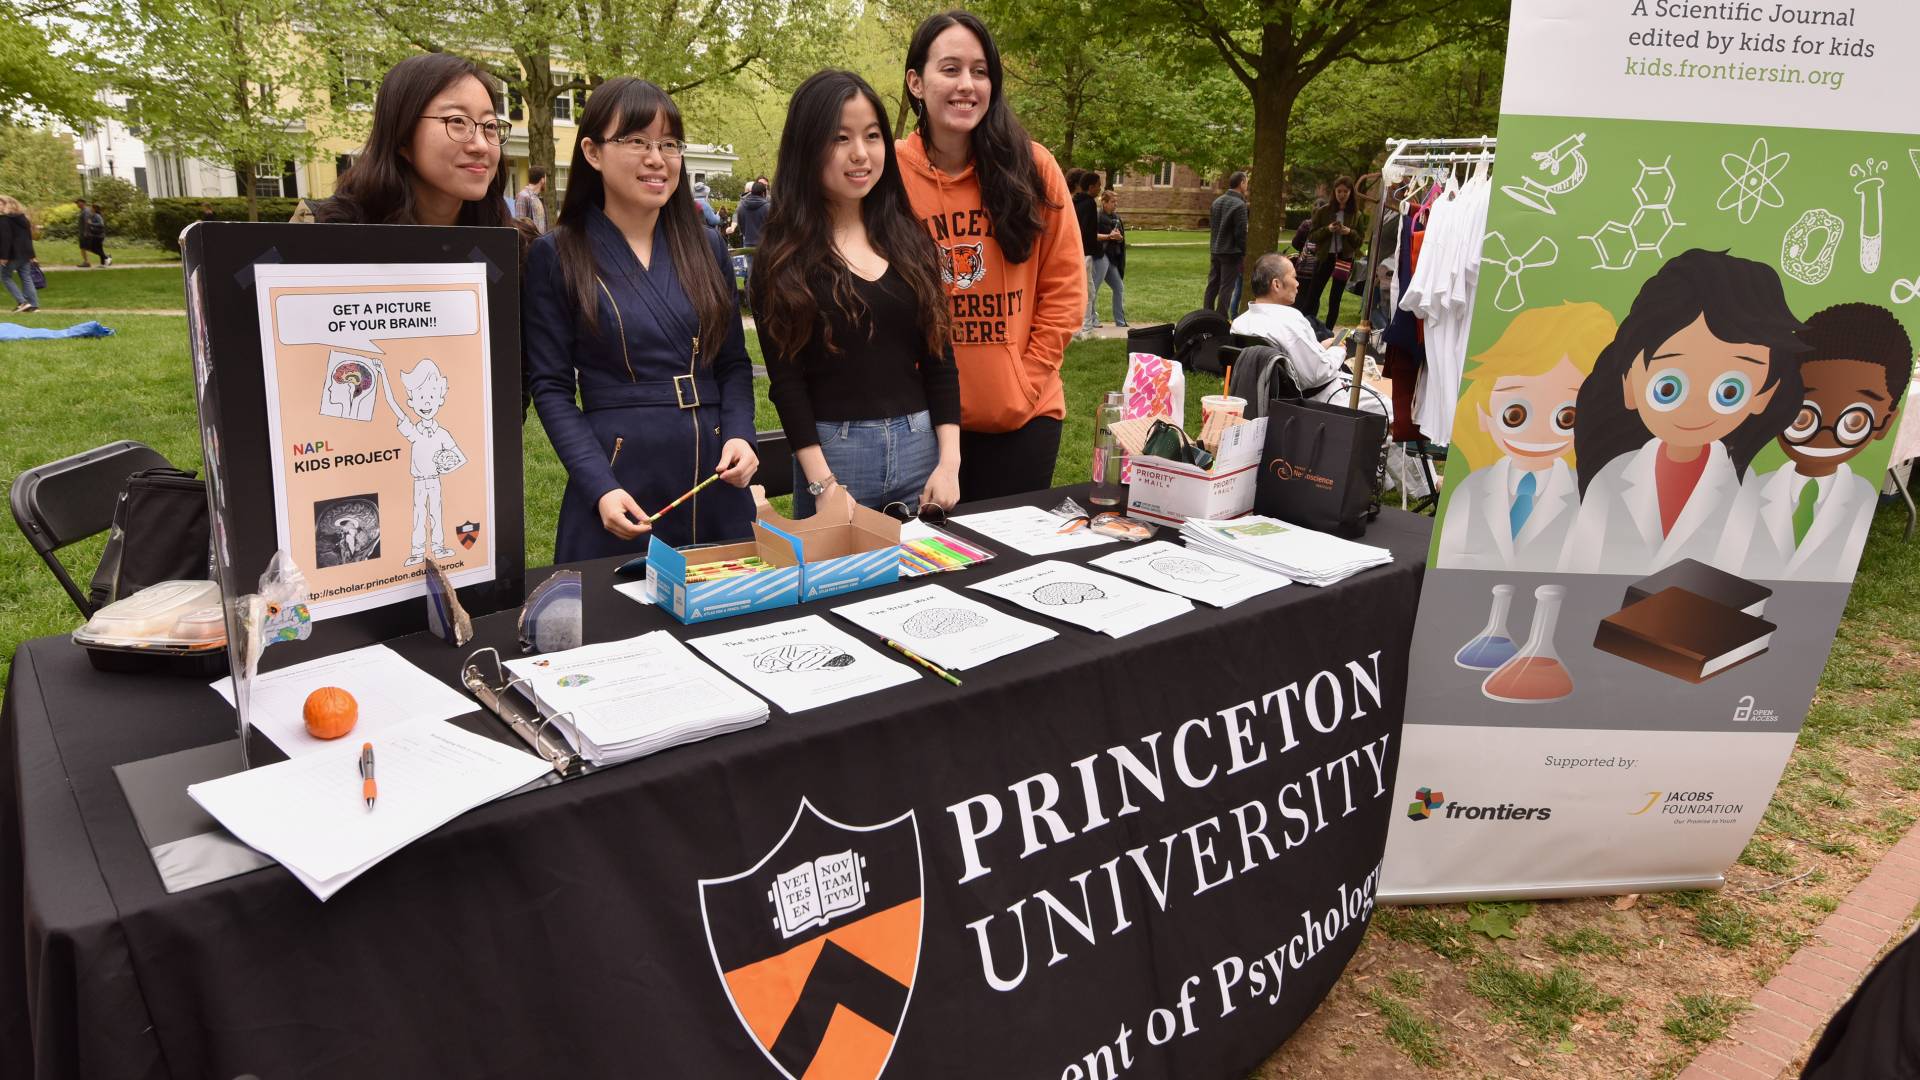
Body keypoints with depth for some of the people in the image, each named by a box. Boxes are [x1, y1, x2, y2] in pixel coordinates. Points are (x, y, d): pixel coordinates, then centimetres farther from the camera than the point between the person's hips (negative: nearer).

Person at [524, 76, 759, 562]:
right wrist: (599, 487, -15)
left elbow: (733, 363, 12)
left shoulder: (707, 247, 9)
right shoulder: (556, 256, -1)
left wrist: (740, 435, -6)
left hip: (716, 477, 3)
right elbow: (551, 387, -4)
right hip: (620, 479, -3)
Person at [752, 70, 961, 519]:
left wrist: (949, 461, -3)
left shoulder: (910, 239, 7)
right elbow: (786, 379, -7)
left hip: (919, 445, 4)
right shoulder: (785, 255, -3)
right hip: (832, 450, -3)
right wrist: (823, 485, -14)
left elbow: (939, 357, 6)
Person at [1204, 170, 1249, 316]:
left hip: (1214, 251, 7)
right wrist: (1244, 255, -7)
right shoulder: (1240, 205, -15)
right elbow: (1241, 233, -15)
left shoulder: (1217, 202, 7)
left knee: (1212, 285, 13)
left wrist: (1214, 247, 16)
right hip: (1231, 252, -7)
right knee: (1226, 287, -1)